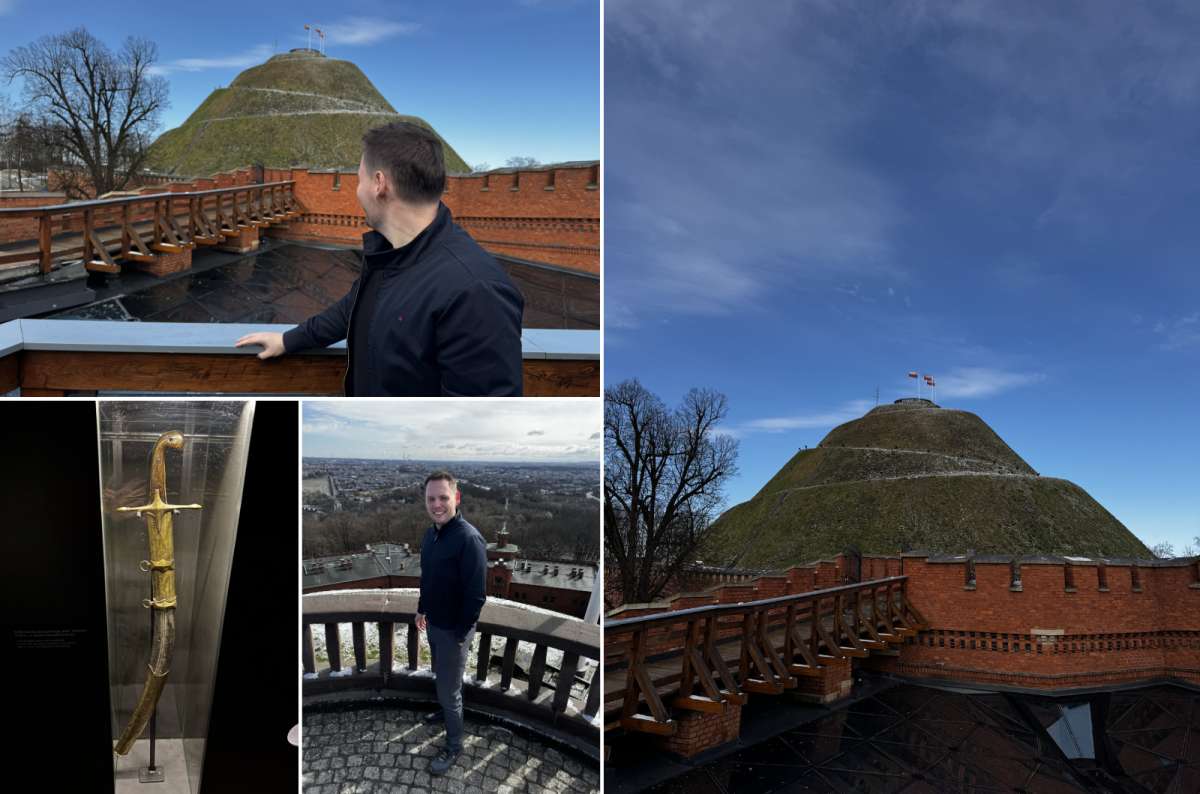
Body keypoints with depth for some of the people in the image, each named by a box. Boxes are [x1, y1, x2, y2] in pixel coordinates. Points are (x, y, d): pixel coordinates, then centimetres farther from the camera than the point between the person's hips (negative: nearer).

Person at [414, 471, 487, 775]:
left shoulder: (469, 539, -29)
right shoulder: (430, 534, -2)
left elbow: (476, 595, -26)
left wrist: (460, 634, -21)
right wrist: (422, 610, 20)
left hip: (453, 629, -8)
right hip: (433, 624, 8)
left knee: (450, 689, 6)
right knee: (441, 678, 28)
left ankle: (454, 747, 24)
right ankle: (446, 711, 52)